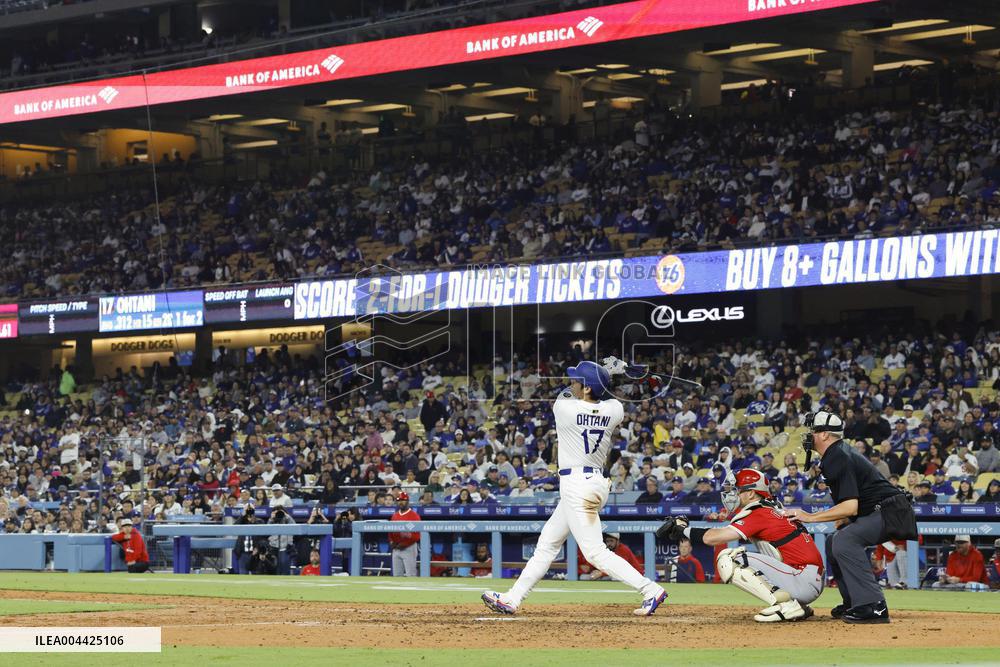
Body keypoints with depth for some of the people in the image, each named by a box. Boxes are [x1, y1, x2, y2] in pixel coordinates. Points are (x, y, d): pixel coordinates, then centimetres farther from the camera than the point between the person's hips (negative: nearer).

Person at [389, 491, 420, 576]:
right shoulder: (395, 515, 14)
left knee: (410, 575, -8)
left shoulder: (414, 515, -7)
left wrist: (405, 544, -18)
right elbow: (390, 531, 20)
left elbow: (417, 534, -13)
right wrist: (391, 542, 1)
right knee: (396, 575, 9)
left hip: (409, 549, -7)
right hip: (396, 549, 7)